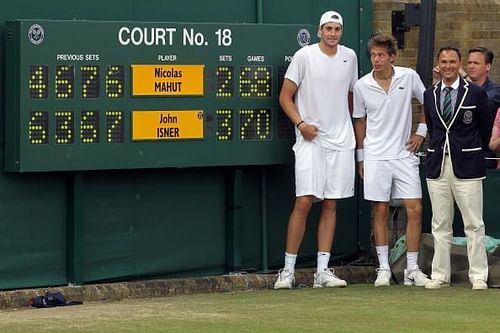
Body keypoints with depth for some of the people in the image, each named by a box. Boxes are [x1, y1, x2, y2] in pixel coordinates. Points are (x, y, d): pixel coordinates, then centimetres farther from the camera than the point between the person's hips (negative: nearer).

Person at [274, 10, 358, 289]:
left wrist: (348, 125, 13)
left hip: (341, 141, 5)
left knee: (331, 205, 4)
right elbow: (285, 96, -1)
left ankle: (323, 271, 6)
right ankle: (288, 270, -6)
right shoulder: (304, 56, -3)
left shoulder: (349, 57, 10)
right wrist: (300, 123, -14)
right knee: (304, 201, -12)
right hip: (311, 140, -4)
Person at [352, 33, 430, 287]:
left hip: (404, 154, 0)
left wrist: (421, 132, 5)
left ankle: (412, 269, 3)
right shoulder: (362, 86, -1)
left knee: (415, 210, -4)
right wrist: (360, 157, 11)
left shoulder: (409, 77, -2)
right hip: (375, 157, 0)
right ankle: (383, 268, 9)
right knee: (380, 212, 2)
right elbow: (359, 121, 10)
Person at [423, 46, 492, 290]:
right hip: (437, 166, 3)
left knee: (474, 224, -2)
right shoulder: (429, 95, 10)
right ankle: (440, 275, 12)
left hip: (466, 166, -3)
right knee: (440, 225, 7)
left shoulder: (476, 93, -1)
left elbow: (486, 130, 7)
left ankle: (478, 276, 3)